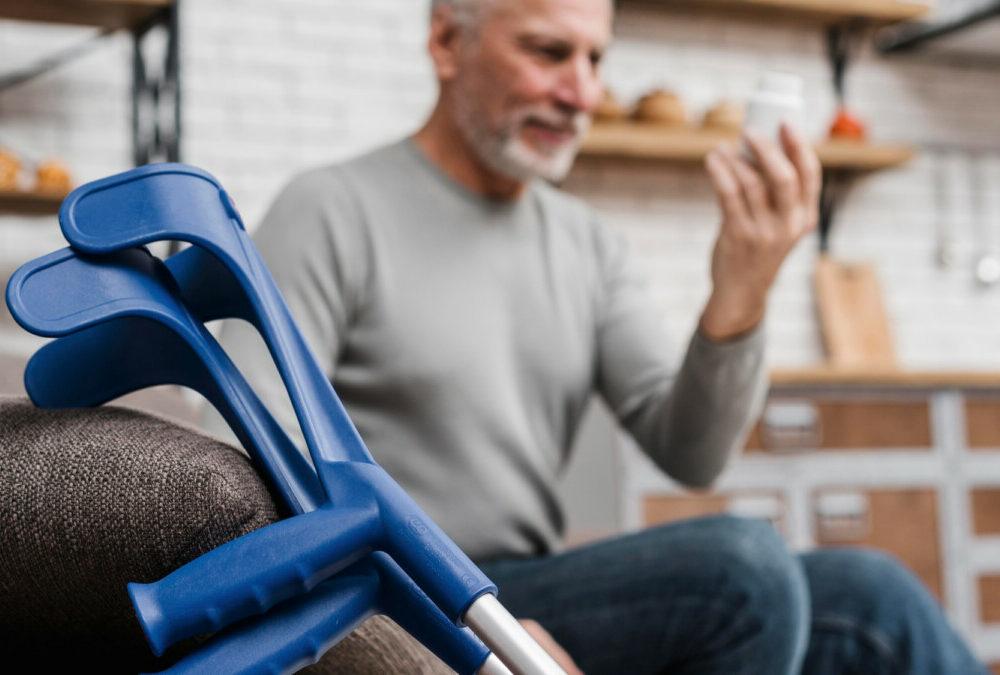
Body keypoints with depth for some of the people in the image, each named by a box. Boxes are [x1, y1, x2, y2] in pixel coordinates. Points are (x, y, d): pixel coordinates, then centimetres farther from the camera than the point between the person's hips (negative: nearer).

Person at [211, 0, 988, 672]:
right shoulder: (333, 214, -7)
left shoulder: (591, 246, 11)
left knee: (870, 600, -15)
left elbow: (690, 452, 1)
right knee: (742, 566, -27)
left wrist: (741, 295, -17)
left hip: (536, 599, 6)